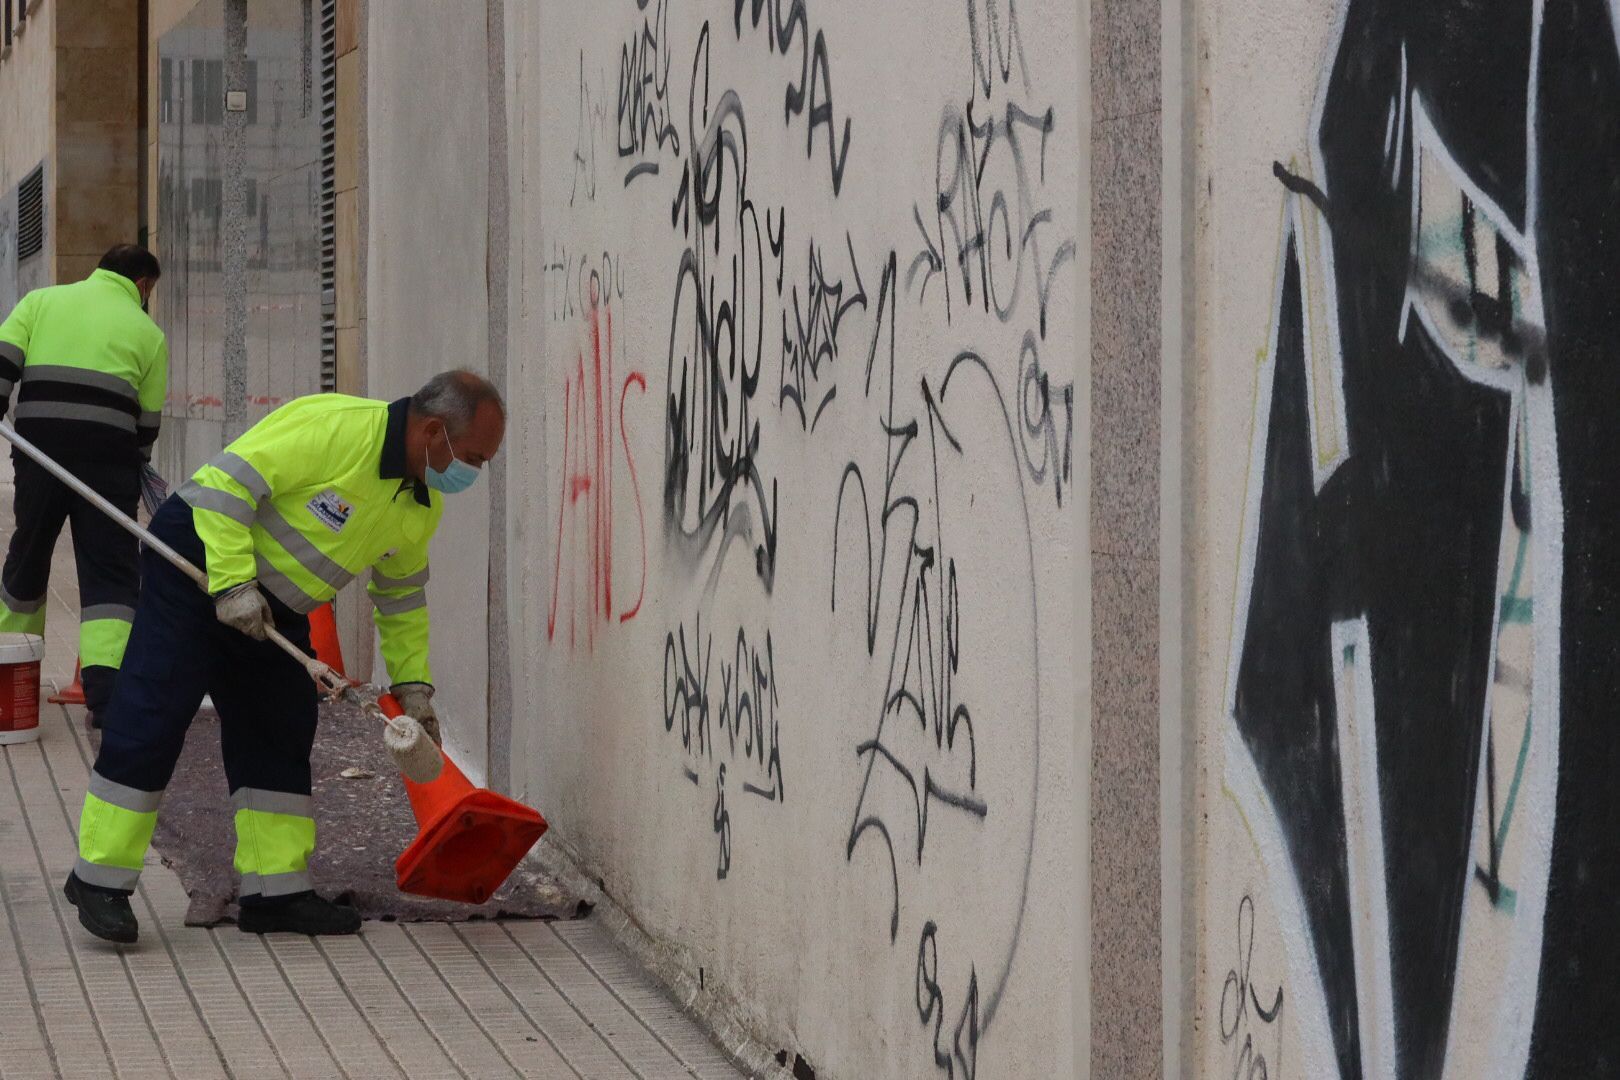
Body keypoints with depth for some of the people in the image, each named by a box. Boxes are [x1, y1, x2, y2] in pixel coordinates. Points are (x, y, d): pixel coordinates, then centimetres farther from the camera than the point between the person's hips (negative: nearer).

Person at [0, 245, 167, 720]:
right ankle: (105, 692, -15)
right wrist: (131, 477, 22)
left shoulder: (41, 301, 14)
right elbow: (147, 422, 11)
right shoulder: (148, 333, 10)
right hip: (107, 458, -2)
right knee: (111, 573, 0)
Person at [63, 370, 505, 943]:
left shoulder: (424, 505, 1)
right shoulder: (335, 427, -27)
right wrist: (232, 585, -27)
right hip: (199, 555, -9)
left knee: (280, 734, 6)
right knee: (152, 717, -10)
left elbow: (402, 597, 15)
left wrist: (412, 682, 9)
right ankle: (101, 879, -4)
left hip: (274, 605, 9)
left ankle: (277, 890, 10)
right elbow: (227, 482, -27)